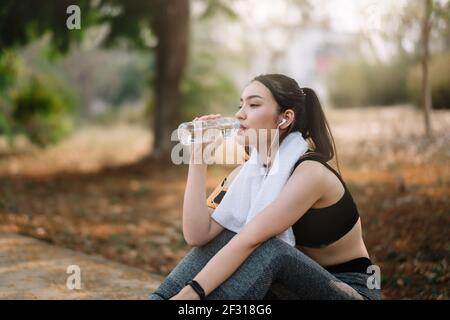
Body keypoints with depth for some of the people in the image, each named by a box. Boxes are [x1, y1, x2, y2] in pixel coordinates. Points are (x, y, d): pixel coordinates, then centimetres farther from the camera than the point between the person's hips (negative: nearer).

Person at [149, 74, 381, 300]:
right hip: (300, 283, 6)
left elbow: (250, 239, -34)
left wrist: (189, 294, -39)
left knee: (269, 250, -32)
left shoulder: (310, 172, -24)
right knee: (222, 239, -15)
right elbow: (198, 235, -16)